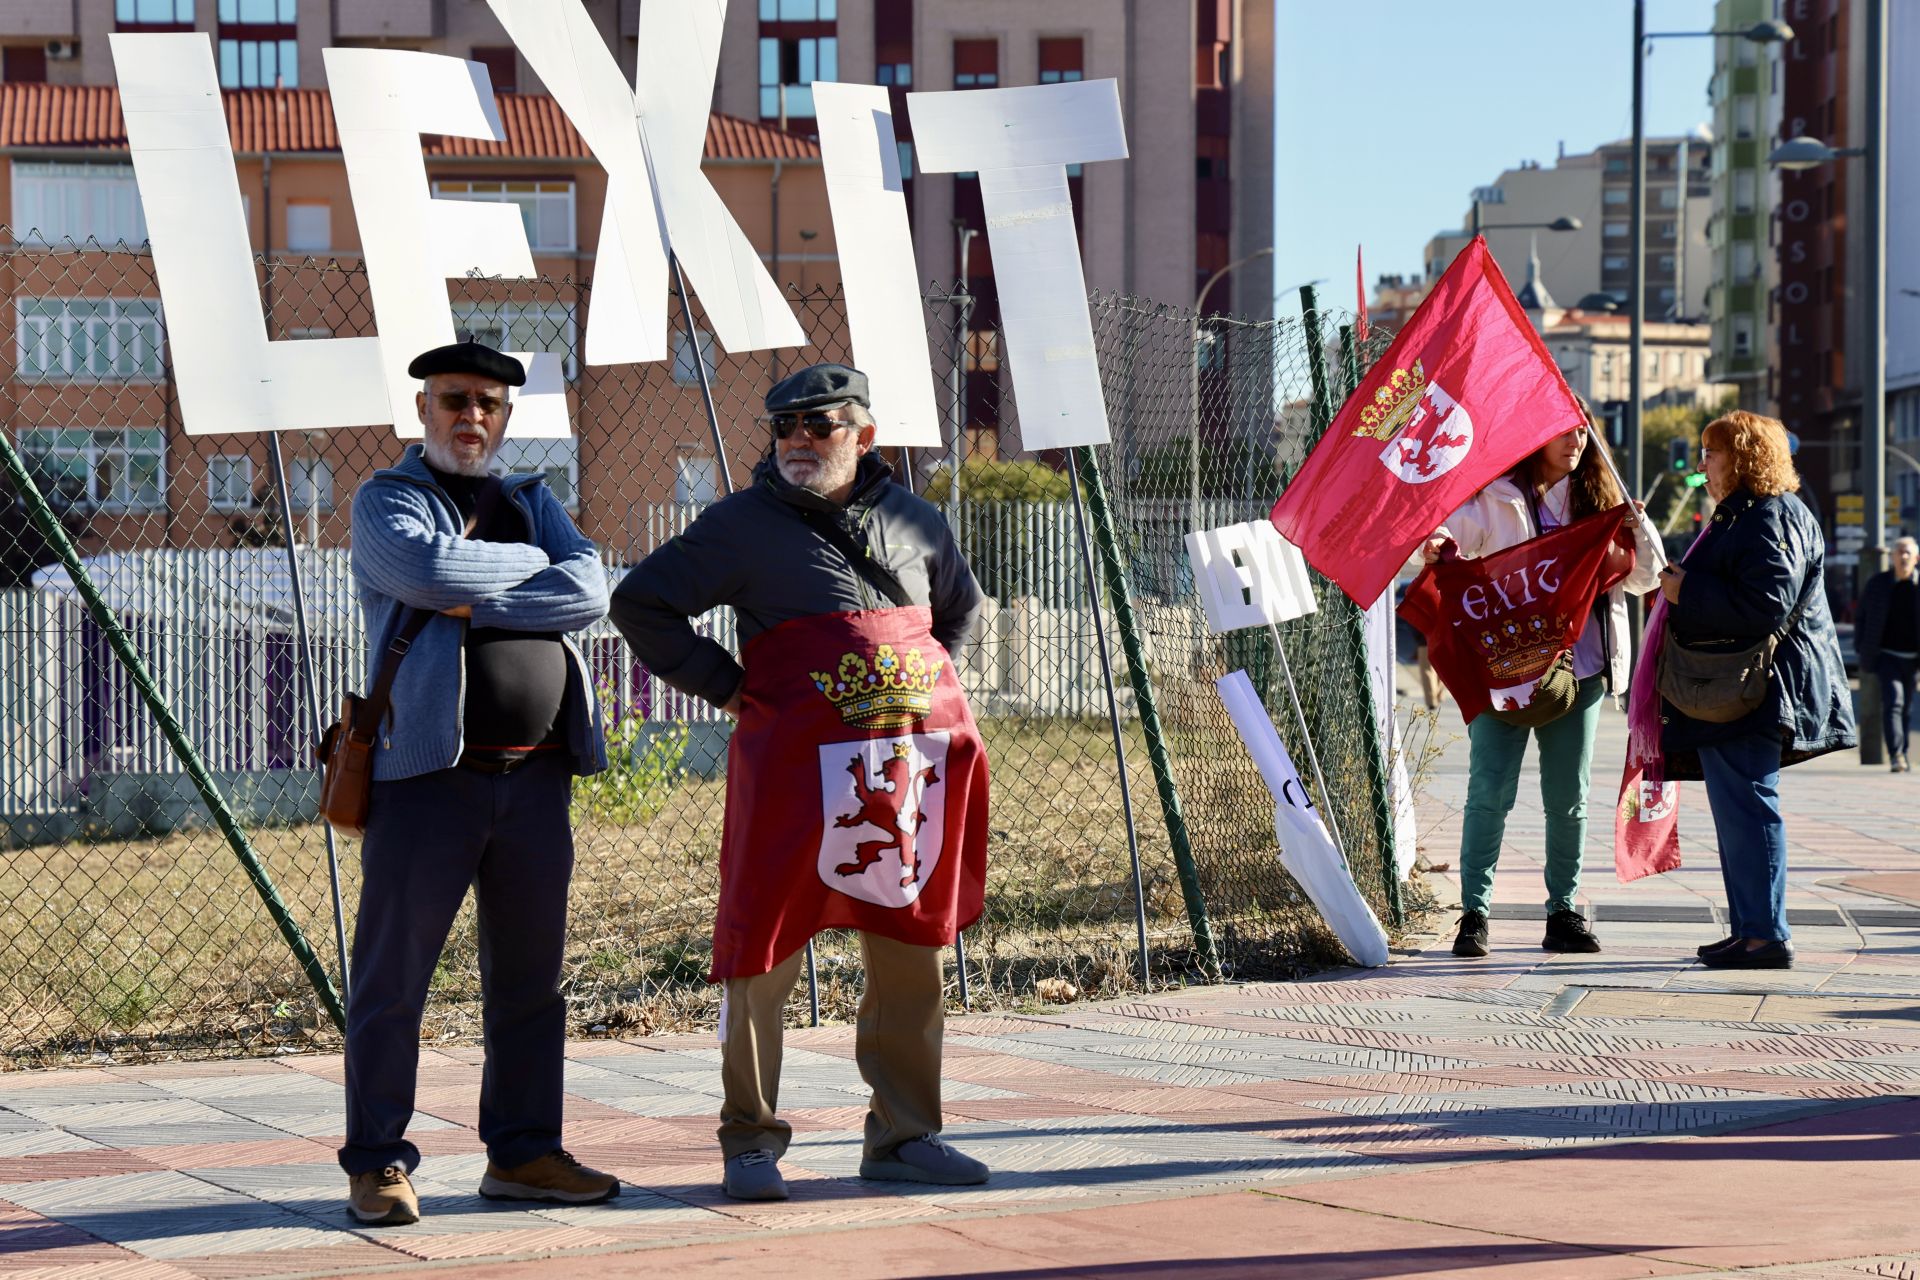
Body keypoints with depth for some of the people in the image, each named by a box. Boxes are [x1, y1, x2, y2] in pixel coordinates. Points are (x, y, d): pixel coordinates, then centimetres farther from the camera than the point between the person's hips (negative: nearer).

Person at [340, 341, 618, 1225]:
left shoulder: (534, 504, 18)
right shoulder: (385, 500, 4)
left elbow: (588, 592, -1)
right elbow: (432, 570, -18)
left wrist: (478, 606, -12)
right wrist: (531, 563, -4)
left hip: (535, 776, 5)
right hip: (429, 772, -5)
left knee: (530, 978, 10)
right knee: (393, 977, -3)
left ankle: (522, 1153, 19)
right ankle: (376, 1163, 4)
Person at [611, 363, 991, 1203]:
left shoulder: (912, 521, 12)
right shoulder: (742, 525, 0)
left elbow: (961, 604, 32)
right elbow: (638, 604, 2)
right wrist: (725, 688, -2)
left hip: (917, 766, 4)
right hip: (796, 769, -4)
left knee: (911, 952, 8)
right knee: (763, 951, -5)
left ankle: (902, 1135, 18)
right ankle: (750, 1141, 6)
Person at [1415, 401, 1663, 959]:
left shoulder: (1596, 500, 13)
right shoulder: (1492, 497, 0)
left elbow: (1643, 578, 12)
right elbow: (1446, 530, -9)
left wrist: (1638, 526, -7)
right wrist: (1433, 546, -32)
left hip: (1578, 668, 4)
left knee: (1569, 799, 8)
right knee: (1490, 793, -7)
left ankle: (1564, 913, 16)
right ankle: (1474, 912, 0)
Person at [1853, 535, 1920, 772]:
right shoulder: (1877, 583, 0)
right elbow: (1860, 617, 9)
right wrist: (1861, 650, 3)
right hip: (1886, 655, -2)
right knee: (1893, 700, -18)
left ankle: (1901, 756, 26)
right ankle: (1896, 755, -24)